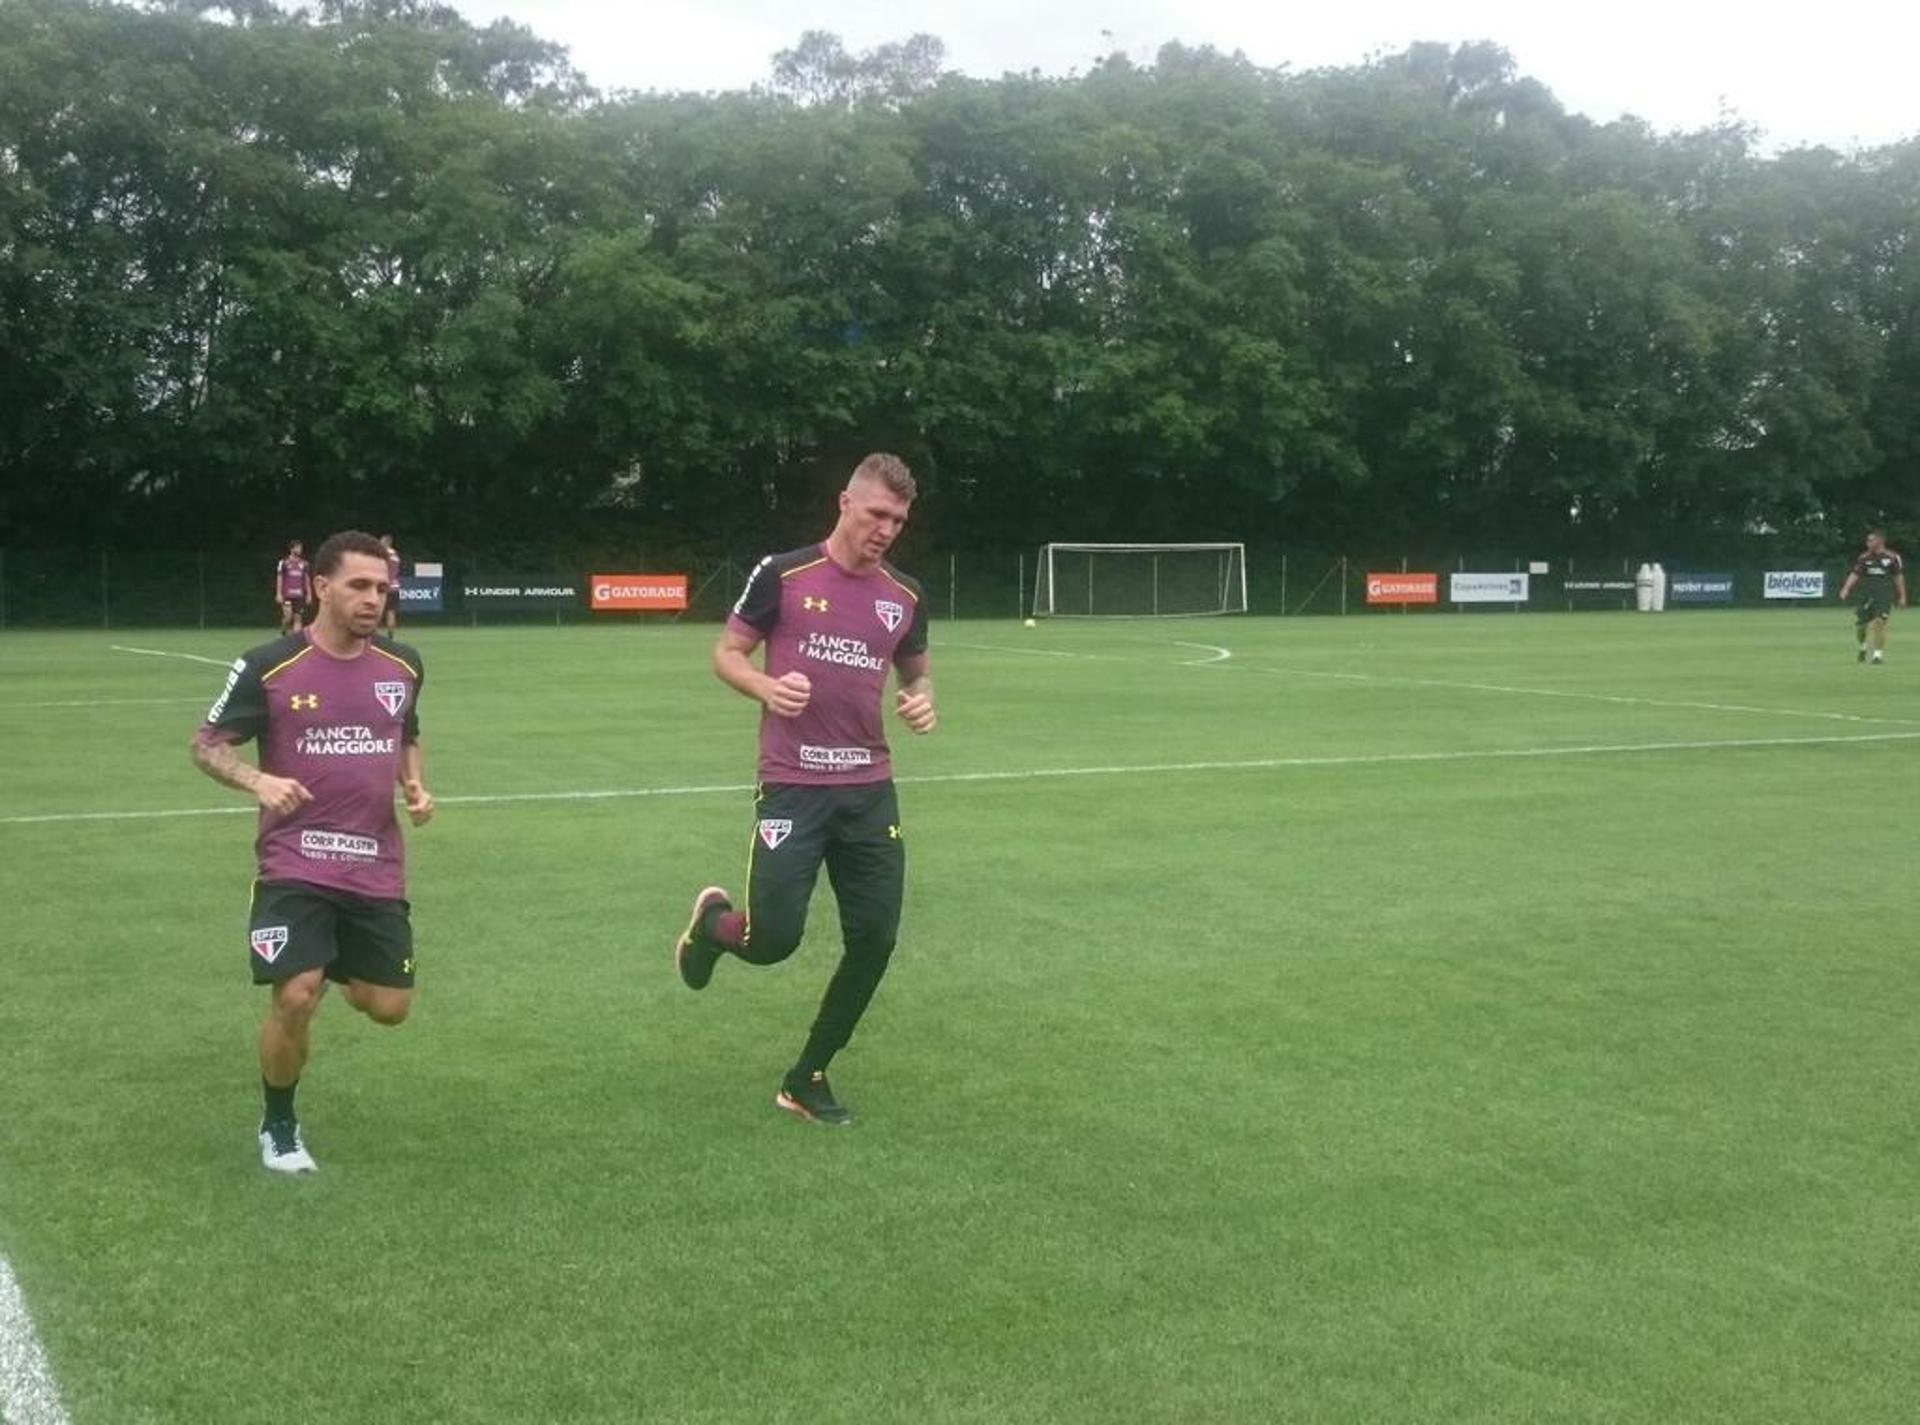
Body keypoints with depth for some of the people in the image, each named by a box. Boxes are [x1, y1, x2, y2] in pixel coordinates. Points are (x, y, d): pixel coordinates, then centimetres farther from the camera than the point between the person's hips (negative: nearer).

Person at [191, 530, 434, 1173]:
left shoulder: (403, 665, 4)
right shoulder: (267, 666, -9)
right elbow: (206, 744, -1)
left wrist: (416, 786, 1)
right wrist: (258, 781, -20)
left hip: (377, 867, 4)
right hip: (295, 865, -4)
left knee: (388, 1006, 5)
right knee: (295, 997, -16)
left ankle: (335, 968, 42)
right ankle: (279, 1127, 10)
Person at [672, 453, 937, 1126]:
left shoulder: (904, 596, 7)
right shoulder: (782, 574, -5)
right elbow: (726, 654, 1)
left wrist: (921, 701, -3)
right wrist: (768, 687, -20)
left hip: (870, 789, 5)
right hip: (793, 786, -4)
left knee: (875, 940, 2)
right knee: (773, 940, -11)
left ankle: (807, 1081, 20)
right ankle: (712, 923, 28)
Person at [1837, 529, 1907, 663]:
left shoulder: (1892, 557, 0)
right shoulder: (1864, 557, 7)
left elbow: (1899, 577, 6)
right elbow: (1855, 574, 3)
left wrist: (1902, 597, 6)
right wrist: (1846, 589, -12)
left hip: (1885, 596, -3)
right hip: (1867, 595, 3)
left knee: (1879, 622, -16)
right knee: (1860, 624, 0)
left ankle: (1878, 654, -5)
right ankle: (1864, 647, 30)